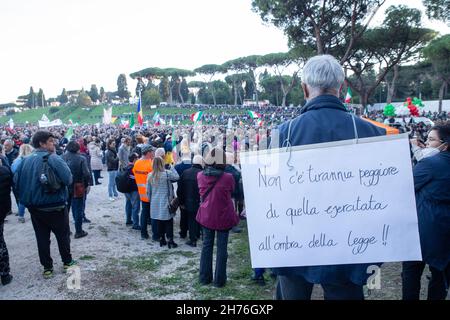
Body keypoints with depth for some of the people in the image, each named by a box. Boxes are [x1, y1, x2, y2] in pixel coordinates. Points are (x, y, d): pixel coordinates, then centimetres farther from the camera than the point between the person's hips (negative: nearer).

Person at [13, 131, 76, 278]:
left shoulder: (25, 161, 0)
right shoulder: (53, 159, -18)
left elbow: (16, 182, 3)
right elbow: (68, 179, -23)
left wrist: (26, 198, 15)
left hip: (34, 207, 5)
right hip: (55, 206, -5)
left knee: (42, 238, 15)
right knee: (63, 235, 15)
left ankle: (47, 267, 22)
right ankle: (67, 262, 27)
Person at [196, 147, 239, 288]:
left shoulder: (200, 176, -9)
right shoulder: (228, 178, -21)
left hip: (206, 216, 3)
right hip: (223, 217, -3)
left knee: (207, 245, 16)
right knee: (222, 248, 8)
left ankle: (205, 277, 24)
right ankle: (219, 280, 15)